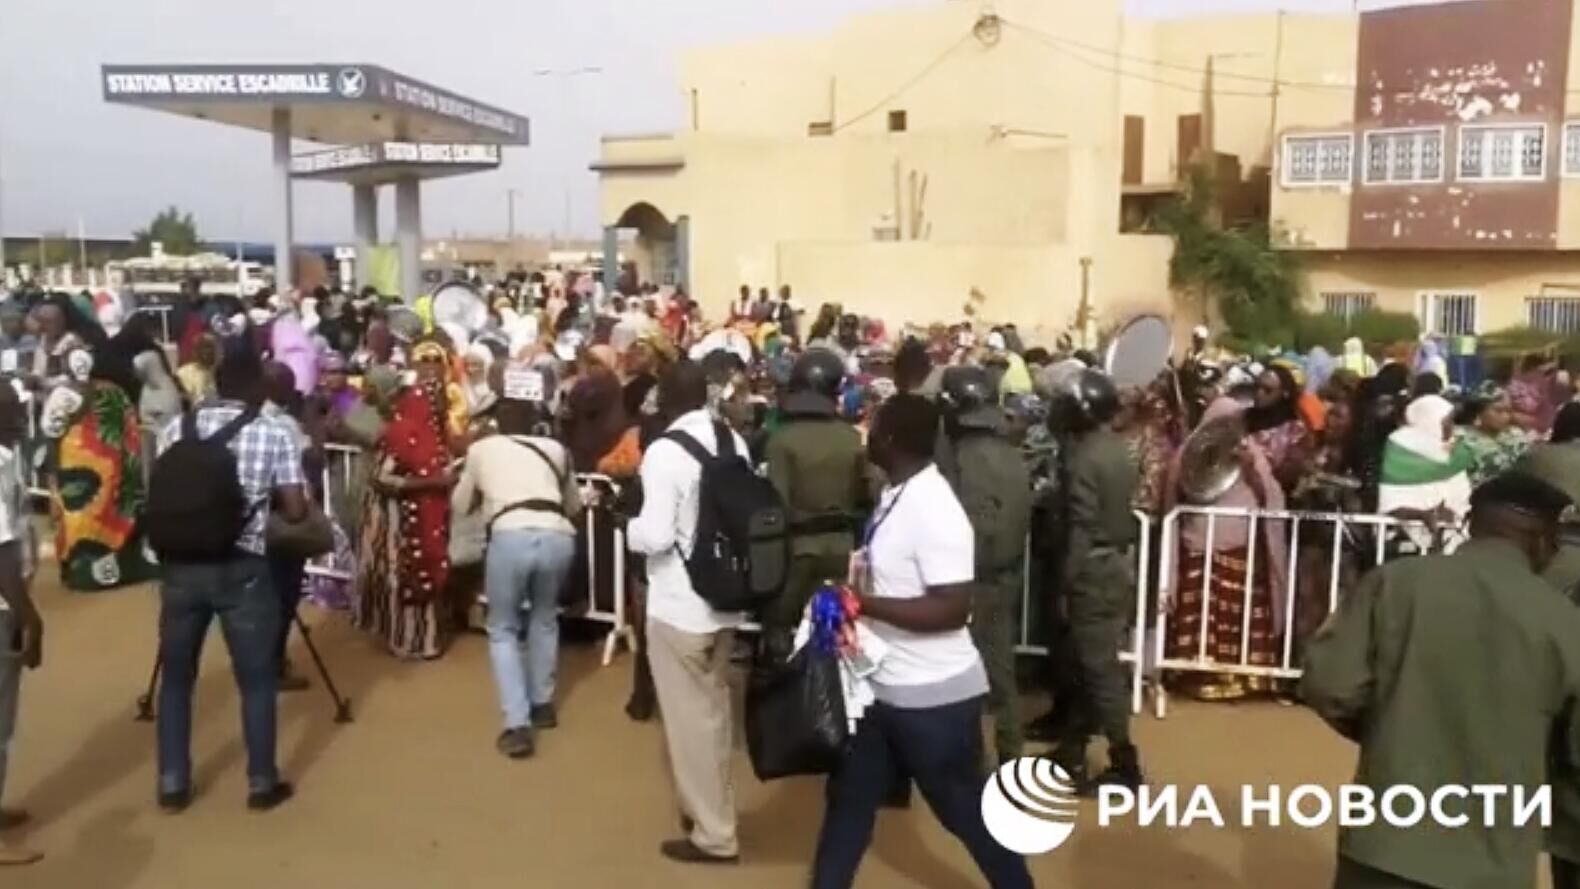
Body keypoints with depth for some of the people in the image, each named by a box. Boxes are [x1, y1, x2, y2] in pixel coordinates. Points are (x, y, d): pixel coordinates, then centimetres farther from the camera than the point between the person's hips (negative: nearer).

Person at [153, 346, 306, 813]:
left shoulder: (176, 429, 5)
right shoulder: (274, 433, -4)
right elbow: (296, 511, -5)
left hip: (180, 564, 3)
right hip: (242, 568, -3)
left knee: (176, 676, 17)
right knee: (257, 679, 10)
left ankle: (172, 784, 24)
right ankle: (262, 783, 19)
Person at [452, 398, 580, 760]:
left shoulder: (481, 448, 23)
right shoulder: (555, 449, 26)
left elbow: (460, 505, 36)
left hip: (511, 537, -2)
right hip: (559, 537, 2)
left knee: (503, 629, 16)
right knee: (544, 616, 29)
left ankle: (517, 725, 5)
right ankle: (543, 704, 33)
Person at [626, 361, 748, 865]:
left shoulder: (664, 451, -19)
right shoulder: (735, 442, 1)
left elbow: (656, 536, -22)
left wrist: (628, 527, -3)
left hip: (679, 606, -7)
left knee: (689, 717, 7)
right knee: (713, 708, 23)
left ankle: (713, 834, 18)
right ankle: (714, 808, 38)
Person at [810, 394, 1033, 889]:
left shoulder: (934, 509, -25)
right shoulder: (897, 493, 3)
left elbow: (952, 609, -28)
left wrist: (864, 602, -25)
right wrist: (853, 587, 2)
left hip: (934, 694, -9)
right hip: (883, 685, 9)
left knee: (965, 811, 10)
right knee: (849, 797, 19)